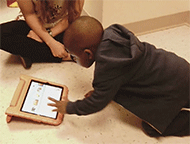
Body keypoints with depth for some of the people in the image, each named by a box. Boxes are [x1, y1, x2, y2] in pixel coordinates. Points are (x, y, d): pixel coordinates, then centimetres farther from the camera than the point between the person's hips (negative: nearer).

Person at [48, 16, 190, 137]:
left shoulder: (107, 66, -32)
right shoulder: (109, 34, -7)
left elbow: (98, 103, -17)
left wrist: (69, 108, -4)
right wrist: (100, 91, 13)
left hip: (176, 86, -8)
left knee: (152, 128, 3)